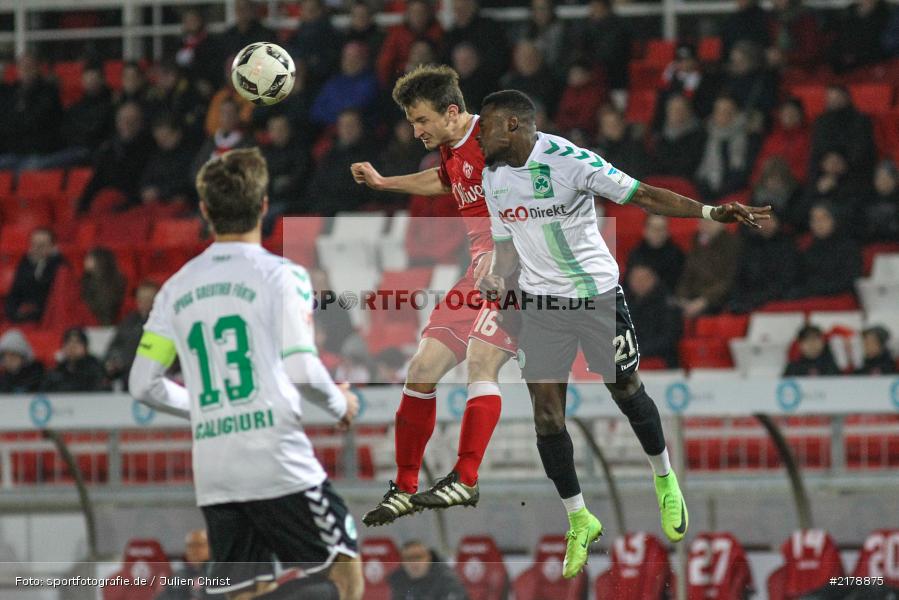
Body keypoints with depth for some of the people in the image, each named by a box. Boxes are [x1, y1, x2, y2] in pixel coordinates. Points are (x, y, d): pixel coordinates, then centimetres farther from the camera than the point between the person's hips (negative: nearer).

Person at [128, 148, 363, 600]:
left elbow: (143, 384, 11)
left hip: (212, 473, 5)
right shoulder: (281, 275, -3)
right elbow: (301, 371, -11)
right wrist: (340, 404, 10)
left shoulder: (178, 287, 11)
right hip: (277, 461, -5)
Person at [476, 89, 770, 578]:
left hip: (598, 294, -5)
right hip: (541, 305, 5)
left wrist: (711, 213, -28)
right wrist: (498, 277, -8)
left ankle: (665, 481, 35)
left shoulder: (568, 160, -18)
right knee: (546, 414, -2)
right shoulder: (493, 178, 2)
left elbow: (643, 196, -18)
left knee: (626, 392, 7)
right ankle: (579, 521, 12)